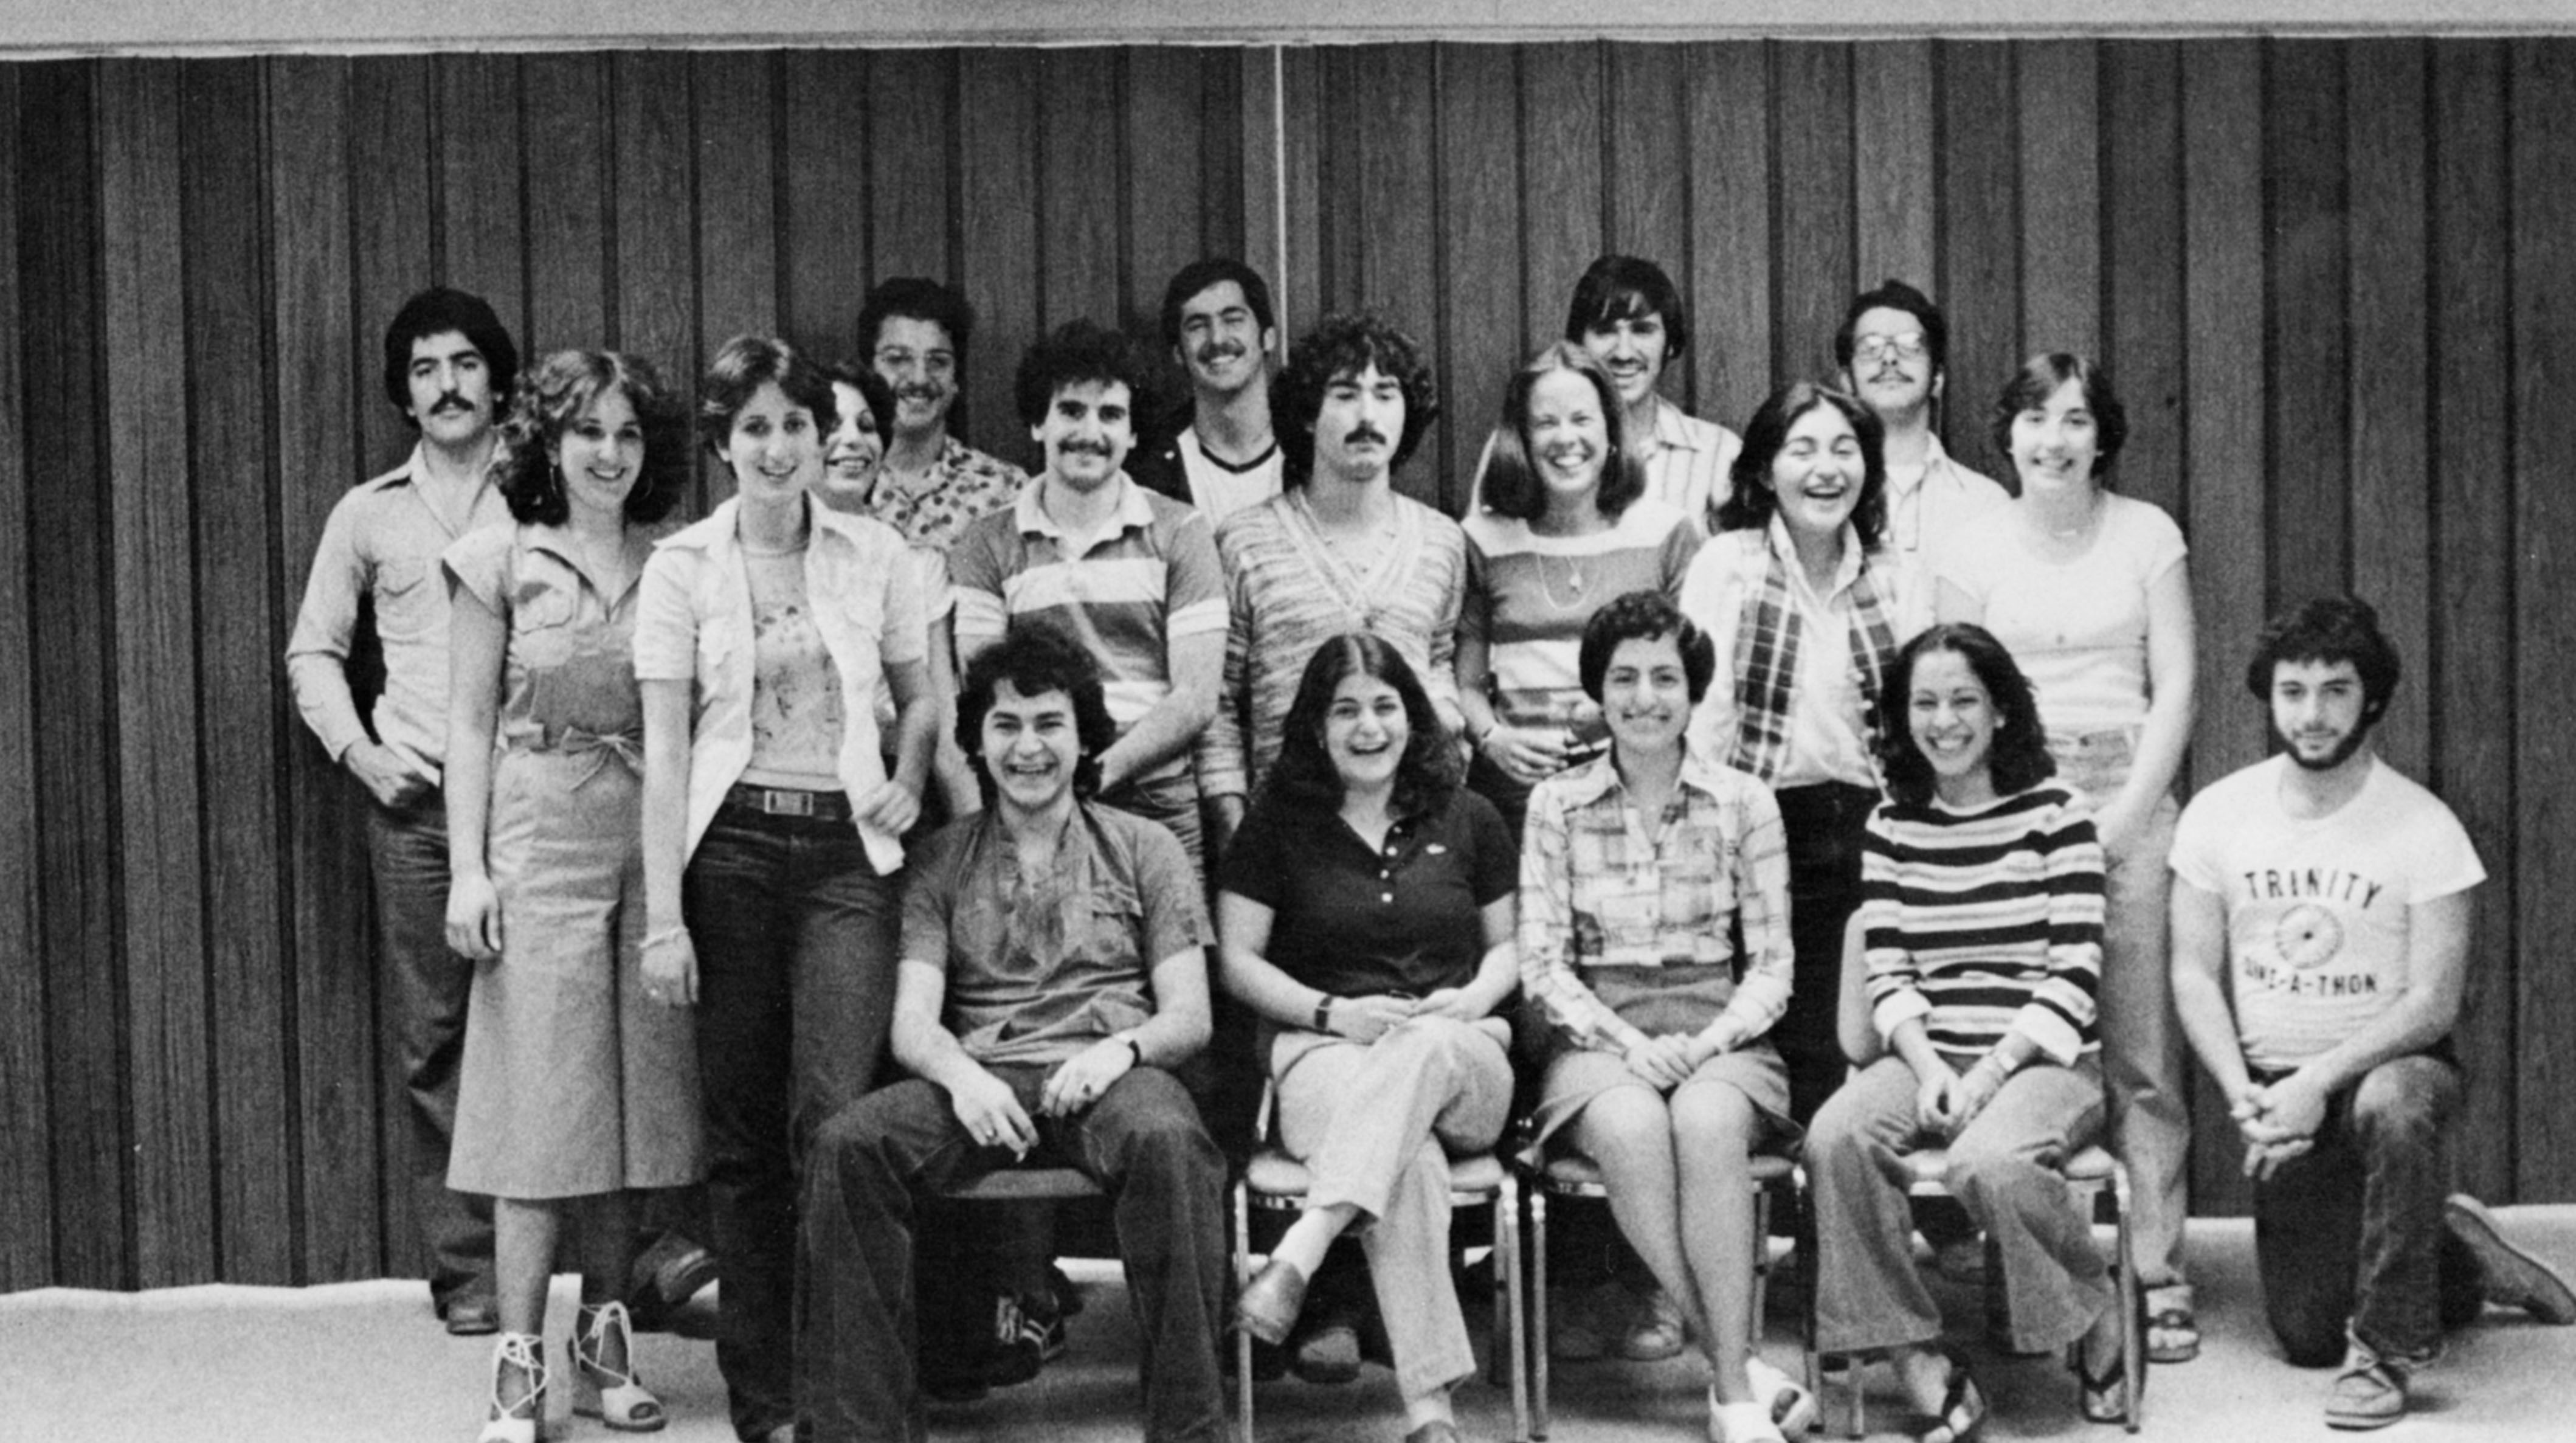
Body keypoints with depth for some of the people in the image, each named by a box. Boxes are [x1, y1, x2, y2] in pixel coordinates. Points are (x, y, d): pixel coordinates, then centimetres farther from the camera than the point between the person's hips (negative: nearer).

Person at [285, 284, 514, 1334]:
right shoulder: (369, 515, 12)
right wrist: (358, 751, 4)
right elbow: (314, 650, 18)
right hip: (417, 802, 2)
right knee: (433, 1039, 1)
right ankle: (463, 1270, 8)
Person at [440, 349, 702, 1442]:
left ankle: (606, 1346, 15)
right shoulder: (503, 561, 1)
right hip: (540, 839, -3)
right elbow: (470, 724, 1)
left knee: (633, 1094, 5)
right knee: (541, 1096, -5)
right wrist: (467, 868, -7)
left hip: (651, 846, 3)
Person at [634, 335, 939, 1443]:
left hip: (846, 849, 0)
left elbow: (919, 697, 20)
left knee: (835, 1111, -13)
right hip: (731, 848, 0)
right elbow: (664, 750, -1)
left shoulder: (873, 554, 6)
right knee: (742, 1131, 3)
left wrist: (909, 782, -1)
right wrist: (662, 915, -5)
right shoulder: (681, 567, 2)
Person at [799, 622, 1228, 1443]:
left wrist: (1123, 1047, -14)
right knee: (848, 1145, -29)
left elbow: (1190, 1017, 9)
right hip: (980, 1080, 2)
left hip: (1109, 1076, -1)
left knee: (1166, 1144, -38)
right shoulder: (941, 863, 18)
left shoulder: (1143, 851, 16)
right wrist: (959, 1071, -17)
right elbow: (912, 1024, 7)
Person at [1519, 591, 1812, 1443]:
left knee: (1706, 1123, -36)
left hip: (1718, 1030, 0)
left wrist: (1708, 1042, -12)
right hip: (1598, 1031, 0)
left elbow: (1772, 964, 6)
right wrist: (1630, 1045, -13)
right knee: (1631, 1129, -36)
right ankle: (1746, 1371, -29)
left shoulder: (1744, 804, 7)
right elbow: (1543, 963, 3)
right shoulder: (1556, 805, 7)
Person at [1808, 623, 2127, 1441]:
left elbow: (2073, 976, -6)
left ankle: (2098, 1321, -6)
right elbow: (1886, 973, 6)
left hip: (2042, 1059, -3)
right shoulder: (1891, 826, 12)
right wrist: (1927, 1066, -12)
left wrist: (1987, 1074, -15)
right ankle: (1919, 1364, -22)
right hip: (1925, 1055, 4)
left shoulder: (2055, 815, 0)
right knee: (1835, 1139, -28)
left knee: (1987, 1162, -35)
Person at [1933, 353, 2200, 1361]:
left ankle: (2156, 1276, 1)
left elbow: (2175, 692, 3)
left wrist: (2119, 821, -6)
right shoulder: (1974, 549, 7)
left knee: (2140, 1048, -3)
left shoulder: (2146, 535, 6)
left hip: (2127, 794, 0)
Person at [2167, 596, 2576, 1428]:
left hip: (2393, 1066, -3)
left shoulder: (2423, 827, -13)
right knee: (2306, 1339, 4)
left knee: (2391, 1108, -42)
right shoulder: (2219, 815, -4)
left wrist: (2317, 1081, -26)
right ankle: (2456, 1259, 34)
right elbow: (2195, 973, -2)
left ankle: (2388, 1351, -24)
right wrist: (2244, 1095, -16)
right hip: (2277, 1090, 4)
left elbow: (2433, 1002, -16)